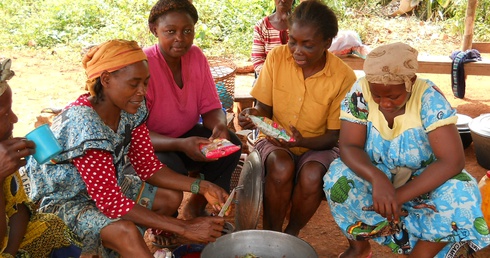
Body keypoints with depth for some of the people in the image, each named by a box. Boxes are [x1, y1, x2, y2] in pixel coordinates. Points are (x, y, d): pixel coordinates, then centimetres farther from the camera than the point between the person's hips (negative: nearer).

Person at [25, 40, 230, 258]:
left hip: (106, 188, 9)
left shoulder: (131, 109, -11)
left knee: (172, 197, 3)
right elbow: (111, 203, -33)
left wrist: (201, 187, -16)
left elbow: (147, 166, -2)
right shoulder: (82, 125, -33)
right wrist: (185, 228, -34)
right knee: (126, 232, -33)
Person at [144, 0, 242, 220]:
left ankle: (196, 208, 3)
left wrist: (220, 126, -27)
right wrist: (180, 144, -40)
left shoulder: (196, 56, -8)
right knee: (171, 167, -34)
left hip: (184, 134, 6)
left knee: (231, 145, -15)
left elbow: (210, 107, -2)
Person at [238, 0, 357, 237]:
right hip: (275, 141, 1)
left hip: (317, 146, 0)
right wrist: (253, 115, -25)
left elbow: (333, 136, -9)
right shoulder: (276, 58, -10)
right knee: (281, 168, -32)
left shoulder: (344, 77, -15)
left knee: (311, 176, -32)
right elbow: (264, 108, -1)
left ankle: (291, 236, -4)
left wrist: (302, 141, -28)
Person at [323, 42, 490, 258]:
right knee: (338, 179, -29)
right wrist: (376, 178, -43)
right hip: (373, 179, 1)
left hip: (421, 182, -1)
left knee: (461, 195, -30)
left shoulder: (429, 98, -23)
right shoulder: (361, 92, -19)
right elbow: (348, 146, -22)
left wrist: (399, 196, -37)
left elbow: (452, 160, -29)